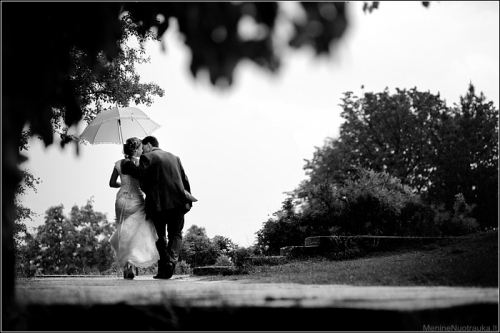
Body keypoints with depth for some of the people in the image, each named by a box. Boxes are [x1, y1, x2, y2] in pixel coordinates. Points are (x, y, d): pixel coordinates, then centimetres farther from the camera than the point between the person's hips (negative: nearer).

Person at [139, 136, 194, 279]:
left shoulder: (146, 157, 1)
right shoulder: (174, 157, 17)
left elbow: (144, 182, -6)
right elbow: (185, 180, 11)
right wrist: (187, 200, 10)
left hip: (159, 203, -3)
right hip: (178, 201, 4)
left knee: (160, 235, 10)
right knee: (175, 234, 12)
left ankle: (163, 269, 6)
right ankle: (171, 260, -12)